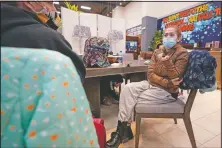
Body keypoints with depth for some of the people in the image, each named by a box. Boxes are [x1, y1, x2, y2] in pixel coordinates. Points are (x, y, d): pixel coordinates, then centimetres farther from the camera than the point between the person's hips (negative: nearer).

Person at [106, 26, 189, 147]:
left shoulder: (182, 54, -8)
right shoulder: (157, 51, 6)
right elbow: (150, 74, -3)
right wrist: (167, 82, -17)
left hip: (167, 91, -6)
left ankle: (123, 128, 5)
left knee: (131, 99, -17)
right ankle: (123, 126, -14)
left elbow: (175, 77, -16)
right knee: (128, 88, -19)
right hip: (151, 83, 6)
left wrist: (167, 62, -31)